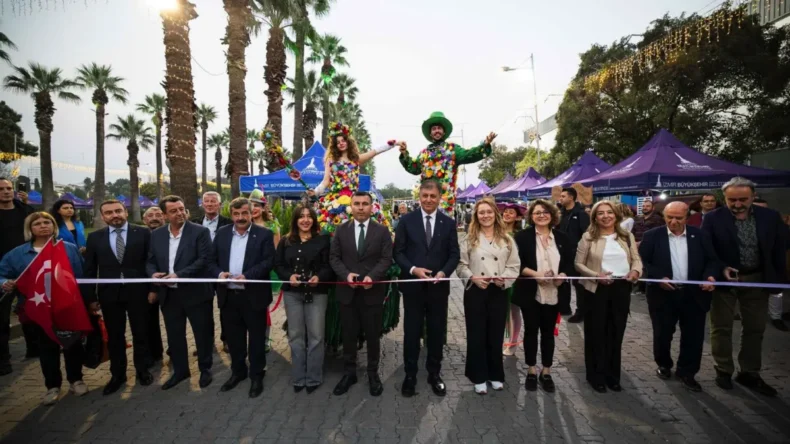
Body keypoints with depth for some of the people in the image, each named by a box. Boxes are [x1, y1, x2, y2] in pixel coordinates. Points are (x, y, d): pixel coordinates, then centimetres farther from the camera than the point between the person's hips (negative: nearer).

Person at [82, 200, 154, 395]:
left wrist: (153, 289, -5)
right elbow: (90, 269, 5)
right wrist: (90, 297, 1)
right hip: (109, 294, 2)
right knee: (114, 336, 13)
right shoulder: (94, 237, 4)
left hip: (138, 292, -2)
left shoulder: (142, 233, -3)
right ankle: (118, 374, 28)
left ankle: (142, 370, 28)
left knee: (141, 333, 10)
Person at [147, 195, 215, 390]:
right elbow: (151, 261, 11)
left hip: (195, 293, -4)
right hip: (169, 294, 5)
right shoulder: (156, 235, 7)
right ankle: (180, 370, 34)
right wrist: (153, 273, -12)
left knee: (203, 333, 8)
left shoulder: (200, 232, -9)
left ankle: (205, 369, 28)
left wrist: (179, 275, -23)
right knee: (174, 335, 16)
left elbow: (204, 259, -16)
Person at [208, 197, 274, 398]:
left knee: (256, 338, 7)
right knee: (233, 337, 16)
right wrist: (219, 273, -13)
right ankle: (238, 371, 35)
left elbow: (269, 261, -13)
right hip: (228, 295, 4)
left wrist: (246, 276, -23)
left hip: (253, 295, -4)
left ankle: (257, 376, 23)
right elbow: (212, 261, 8)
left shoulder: (264, 234, -5)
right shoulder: (221, 233, 8)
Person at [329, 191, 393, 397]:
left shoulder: (382, 231, 1)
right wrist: (346, 274, -15)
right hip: (347, 291, 2)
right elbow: (334, 257, 3)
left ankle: (373, 373, 26)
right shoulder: (341, 230, 6)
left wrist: (372, 276, -20)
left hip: (373, 291, -1)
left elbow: (387, 258, -5)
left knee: (373, 335, 10)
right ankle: (349, 373, 28)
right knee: (349, 335, 12)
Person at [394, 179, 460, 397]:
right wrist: (413, 269, -17)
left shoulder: (448, 223, 3)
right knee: (412, 332, 9)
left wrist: (444, 272, -16)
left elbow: (454, 254, 2)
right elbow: (398, 252, -1)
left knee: (437, 332, 12)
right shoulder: (407, 220, 0)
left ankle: (434, 374, 29)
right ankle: (410, 375, 24)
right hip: (413, 285, -1)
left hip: (439, 286, 1)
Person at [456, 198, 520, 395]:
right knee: (476, 335, 6)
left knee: (496, 335, 11)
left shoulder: (507, 240, 5)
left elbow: (514, 266, 3)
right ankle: (479, 377, 21)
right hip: (475, 292, -1)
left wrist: (504, 279, -15)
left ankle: (495, 375, 29)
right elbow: (461, 265, -1)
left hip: (499, 292, 2)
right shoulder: (469, 239, 0)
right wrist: (473, 278, -17)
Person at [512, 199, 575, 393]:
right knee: (531, 330, 8)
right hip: (530, 293, -2)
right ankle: (532, 370, 23)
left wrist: (562, 275, -14)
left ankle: (546, 371, 25)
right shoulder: (523, 236, -3)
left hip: (554, 294, 2)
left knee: (548, 332, 12)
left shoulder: (562, 238, 6)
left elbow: (570, 263, 6)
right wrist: (535, 274, -21)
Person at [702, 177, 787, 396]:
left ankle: (749, 373, 26)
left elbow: (779, 250, 5)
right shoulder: (713, 218, -11)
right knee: (721, 327, 7)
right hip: (724, 279, -3)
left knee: (755, 328, 12)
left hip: (757, 279, 3)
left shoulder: (770, 217, -1)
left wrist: (781, 279, 2)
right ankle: (723, 371, 22)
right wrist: (721, 268, -21)